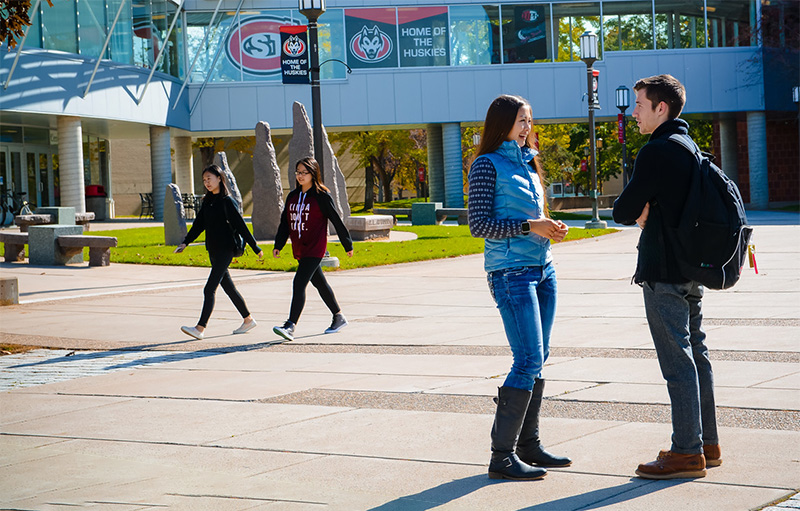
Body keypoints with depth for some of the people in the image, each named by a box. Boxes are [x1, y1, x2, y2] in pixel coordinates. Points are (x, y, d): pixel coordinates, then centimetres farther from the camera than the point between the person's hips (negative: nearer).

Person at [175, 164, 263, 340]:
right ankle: (248, 320, 26)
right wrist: (185, 242, 1)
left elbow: (241, 225, -10)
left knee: (209, 289, -13)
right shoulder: (207, 202, 12)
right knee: (228, 287, 14)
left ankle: (200, 328, -17)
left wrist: (256, 248, -7)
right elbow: (198, 225, 12)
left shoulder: (227, 201, -9)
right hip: (213, 251, 8)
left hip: (225, 250, -8)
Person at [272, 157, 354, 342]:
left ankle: (290, 326, -24)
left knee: (299, 283, -18)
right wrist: (278, 245, 8)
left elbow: (337, 221, -3)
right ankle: (339, 317, 34)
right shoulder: (293, 196, 11)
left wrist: (348, 245, 2)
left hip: (315, 248, -7)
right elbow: (285, 222, 15)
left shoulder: (322, 196, -8)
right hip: (299, 249, 7)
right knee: (319, 283, 18)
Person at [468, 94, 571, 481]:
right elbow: (479, 224, -12)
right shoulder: (488, 164, -6)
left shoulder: (528, 162, 17)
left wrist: (551, 227, 4)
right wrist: (529, 226, -18)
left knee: (538, 360, 8)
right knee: (528, 360, -12)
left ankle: (529, 444, 16)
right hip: (511, 272, -8)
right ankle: (502, 455, -7)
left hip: (542, 268, 8)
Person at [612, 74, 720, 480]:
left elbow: (624, 212, -14)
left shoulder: (657, 152, -15)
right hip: (691, 267, 10)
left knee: (677, 361, -7)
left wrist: (638, 213, 6)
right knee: (695, 355, 14)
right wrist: (648, 214, 3)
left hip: (664, 272, -10)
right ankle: (706, 444, 21)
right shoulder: (691, 149, 15)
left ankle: (687, 453, -5)